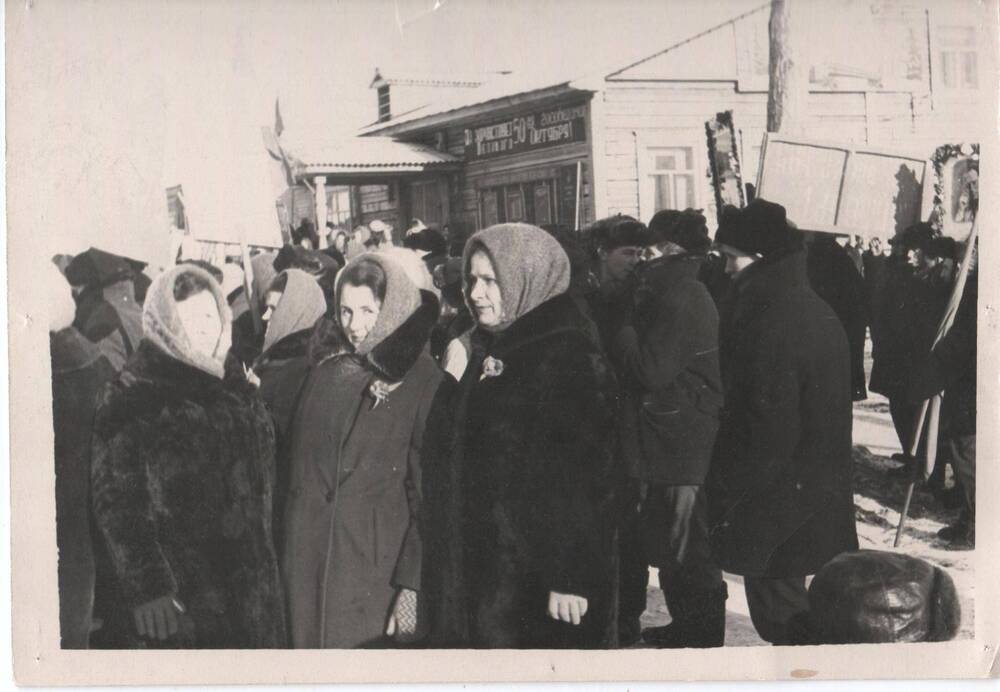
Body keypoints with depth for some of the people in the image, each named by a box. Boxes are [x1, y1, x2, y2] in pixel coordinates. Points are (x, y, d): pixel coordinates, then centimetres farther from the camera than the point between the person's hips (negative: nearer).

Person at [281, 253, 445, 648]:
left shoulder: (427, 386, -4)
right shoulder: (325, 377, 10)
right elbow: (298, 477, 15)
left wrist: (413, 586, -14)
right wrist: (290, 568, 8)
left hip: (379, 578, -4)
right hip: (309, 571, 4)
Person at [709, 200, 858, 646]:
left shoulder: (770, 323, -23)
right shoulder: (815, 309, 7)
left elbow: (768, 432, -23)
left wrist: (726, 494, -13)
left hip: (774, 504, -9)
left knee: (777, 613, 2)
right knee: (791, 600, 20)